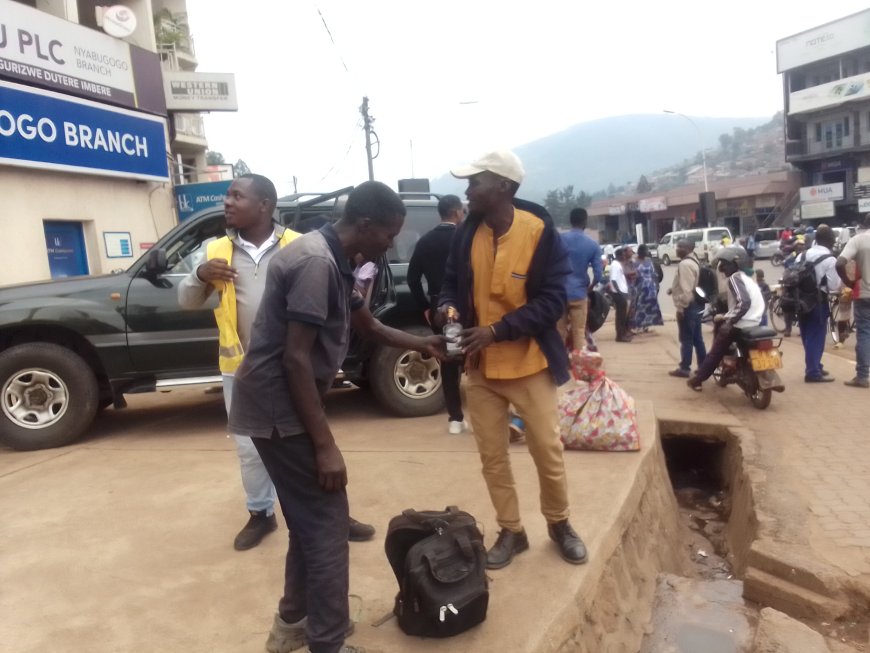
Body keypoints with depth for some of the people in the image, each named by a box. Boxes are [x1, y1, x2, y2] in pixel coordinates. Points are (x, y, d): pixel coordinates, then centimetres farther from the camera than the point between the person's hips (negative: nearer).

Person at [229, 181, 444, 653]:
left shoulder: (333, 260, 11)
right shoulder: (316, 262, -21)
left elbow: (367, 325, 27)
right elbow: (295, 359, -24)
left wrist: (420, 344, 25)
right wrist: (325, 445, -21)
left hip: (280, 405, 10)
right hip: (278, 407, -10)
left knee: (310, 519, 19)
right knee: (326, 524, -1)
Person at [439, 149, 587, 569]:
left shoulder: (540, 231, -13)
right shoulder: (466, 233, -2)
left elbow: (552, 301, -15)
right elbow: (452, 282, 10)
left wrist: (498, 330, -24)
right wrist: (448, 306, -14)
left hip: (529, 363, -3)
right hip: (480, 366, 4)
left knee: (548, 452, 8)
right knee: (492, 456, 10)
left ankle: (559, 524, 33)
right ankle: (510, 532, 29)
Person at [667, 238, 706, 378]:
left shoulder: (685, 264, -18)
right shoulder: (693, 261, 15)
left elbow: (686, 289, -23)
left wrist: (681, 307, -20)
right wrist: (673, 289, 15)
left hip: (687, 306, -10)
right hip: (696, 304, 10)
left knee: (686, 339, -3)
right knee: (697, 338, 13)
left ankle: (684, 368, 4)